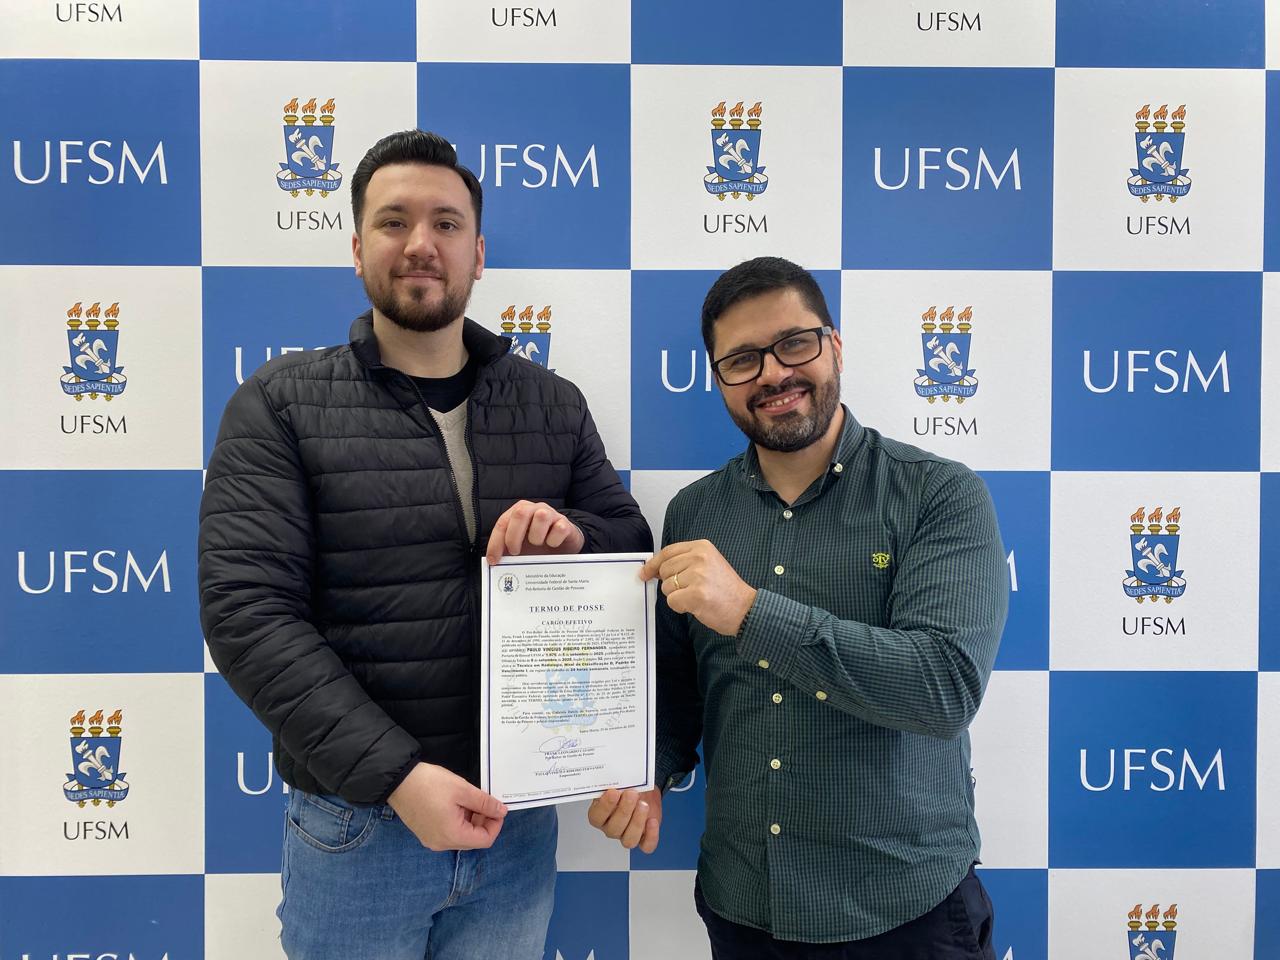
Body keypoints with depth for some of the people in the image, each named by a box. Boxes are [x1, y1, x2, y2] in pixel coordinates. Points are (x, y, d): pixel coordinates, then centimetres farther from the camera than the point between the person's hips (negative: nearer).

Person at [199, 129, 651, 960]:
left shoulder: (554, 405, 4)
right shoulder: (280, 405, -5)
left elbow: (636, 546, 8)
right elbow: (247, 611, -12)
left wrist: (573, 534, -16)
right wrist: (395, 775, -20)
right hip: (357, 821, -2)